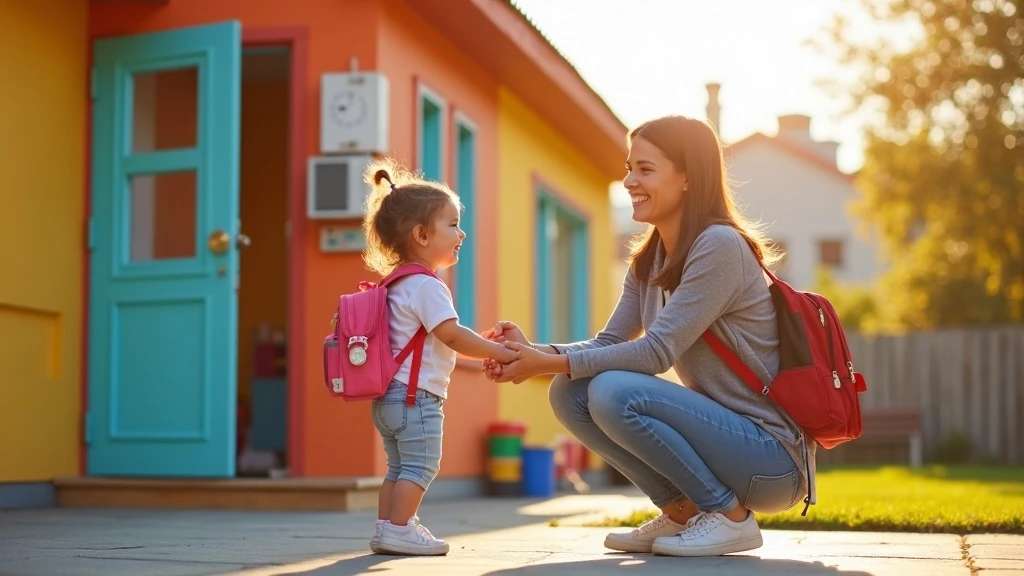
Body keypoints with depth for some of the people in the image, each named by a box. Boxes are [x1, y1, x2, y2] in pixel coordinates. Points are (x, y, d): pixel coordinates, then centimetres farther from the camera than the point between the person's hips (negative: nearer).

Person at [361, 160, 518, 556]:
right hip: (416, 396, -10)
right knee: (420, 466, -6)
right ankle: (400, 529, -7)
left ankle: (385, 529, 16)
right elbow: (452, 336, -20)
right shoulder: (426, 286, -14)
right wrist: (502, 353, -13)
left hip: (389, 396, 10)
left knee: (399, 467, 14)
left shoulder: (397, 285, 18)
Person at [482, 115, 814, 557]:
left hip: (770, 455, -8)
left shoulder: (720, 246, -17)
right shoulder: (648, 259, 9)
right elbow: (608, 343, 3)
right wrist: (534, 351, -15)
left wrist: (550, 363, -24)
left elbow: (657, 351, -23)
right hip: (719, 432, 8)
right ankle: (681, 511, 6)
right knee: (570, 393, -4)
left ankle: (732, 516, -10)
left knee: (616, 393, -27)